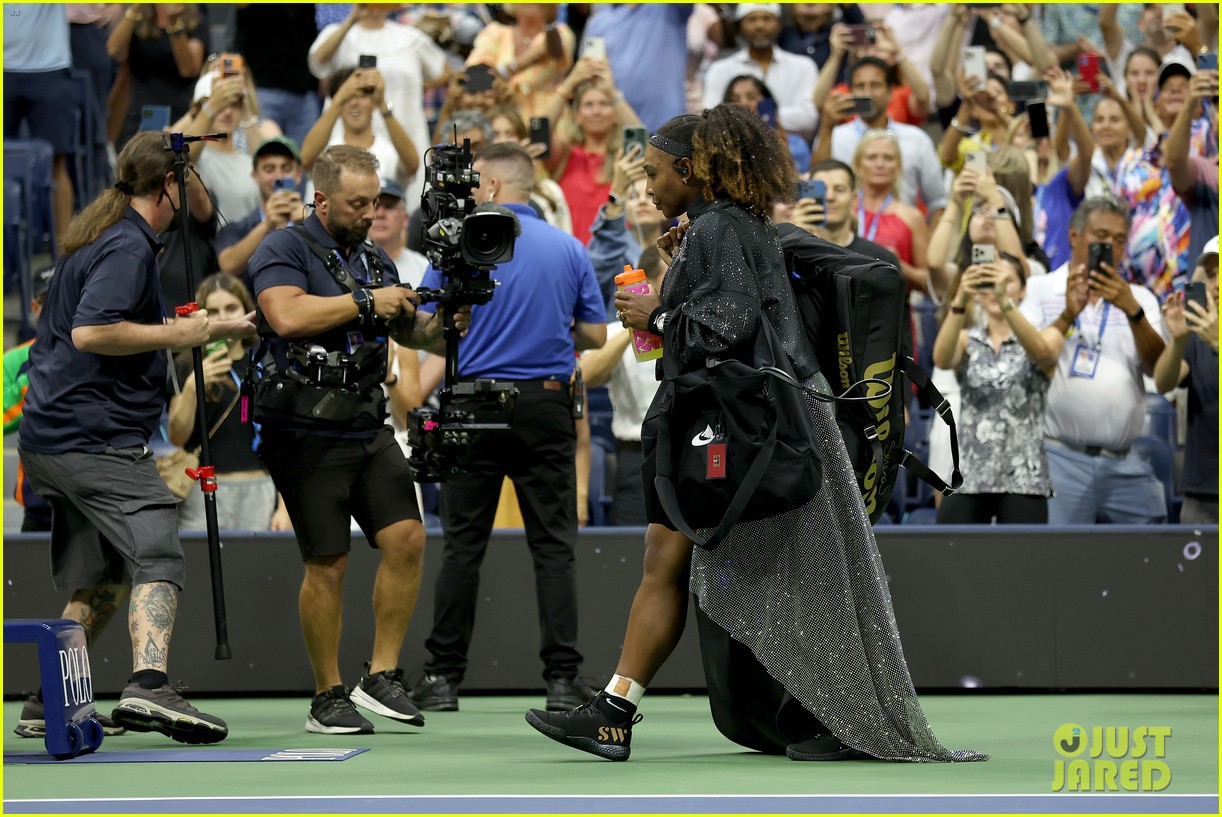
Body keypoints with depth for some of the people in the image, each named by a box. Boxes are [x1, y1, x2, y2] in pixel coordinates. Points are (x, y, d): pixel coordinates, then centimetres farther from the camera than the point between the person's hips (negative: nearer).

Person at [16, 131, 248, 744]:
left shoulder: (98, 238, 21)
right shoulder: (128, 246, -11)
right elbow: (90, 332, -22)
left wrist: (203, 329, 30)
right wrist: (176, 335, -14)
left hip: (51, 438, 10)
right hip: (98, 436, -10)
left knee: (99, 581, 16)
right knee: (157, 558, -19)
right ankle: (149, 688, -37)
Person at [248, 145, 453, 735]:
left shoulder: (374, 259, 16)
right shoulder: (284, 250, -6)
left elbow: (409, 333, 22)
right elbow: (288, 315, -24)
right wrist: (366, 302, -17)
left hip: (369, 430, 6)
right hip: (308, 435, -6)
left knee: (407, 538, -6)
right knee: (327, 563, -4)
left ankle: (381, 677, 2)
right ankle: (328, 699, 6)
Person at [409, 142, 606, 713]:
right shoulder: (569, 249, 4)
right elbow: (595, 335, 6)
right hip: (547, 405, 1)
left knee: (463, 544, 6)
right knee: (554, 546, 3)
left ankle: (444, 677, 8)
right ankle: (562, 678, -3)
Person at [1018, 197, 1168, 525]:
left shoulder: (1138, 299, 16)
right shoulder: (1039, 290, 7)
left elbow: (1158, 367, 0)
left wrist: (1132, 310, -14)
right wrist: (1067, 316, -16)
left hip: (1125, 463, 4)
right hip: (1059, 458, -4)